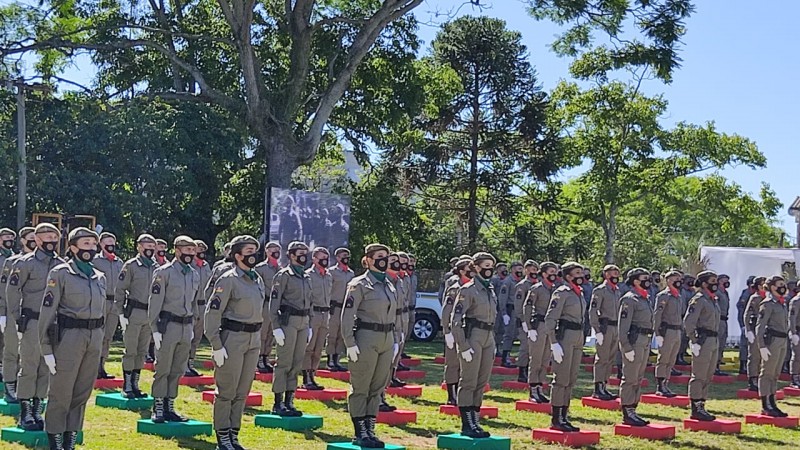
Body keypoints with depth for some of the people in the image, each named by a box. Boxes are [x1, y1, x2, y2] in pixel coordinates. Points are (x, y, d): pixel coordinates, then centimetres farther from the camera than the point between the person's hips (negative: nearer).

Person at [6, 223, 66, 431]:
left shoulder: (62, 265, 9)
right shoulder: (25, 263, -5)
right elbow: (12, 290, -4)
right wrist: (17, 318, -7)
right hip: (32, 323, -5)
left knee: (46, 369, 8)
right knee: (28, 368, -1)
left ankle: (37, 409, 16)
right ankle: (25, 412, 5)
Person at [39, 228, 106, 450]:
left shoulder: (100, 277, 12)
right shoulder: (60, 274, -6)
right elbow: (47, 311, -9)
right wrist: (47, 348, -12)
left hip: (95, 338, 6)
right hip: (69, 335, -6)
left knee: (82, 393, 10)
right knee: (61, 394, -1)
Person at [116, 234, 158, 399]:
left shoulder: (156, 268, 11)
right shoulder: (130, 266, -5)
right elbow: (120, 290, -7)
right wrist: (121, 313, -11)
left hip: (150, 314, 5)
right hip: (134, 313, -5)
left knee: (142, 352, 10)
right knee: (131, 351, -2)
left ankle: (135, 384, 18)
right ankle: (127, 386, 4)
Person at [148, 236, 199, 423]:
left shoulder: (195, 275, 12)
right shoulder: (164, 272, -7)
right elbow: (154, 302, -9)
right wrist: (155, 329, -12)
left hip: (186, 326, 6)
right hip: (169, 325, -6)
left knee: (178, 370, 9)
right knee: (163, 369, -1)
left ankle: (169, 407, 16)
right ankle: (158, 408, 5)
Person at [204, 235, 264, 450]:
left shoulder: (258, 280, 12)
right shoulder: (228, 280, -11)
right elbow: (212, 313, -14)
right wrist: (217, 345, -16)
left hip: (253, 339, 7)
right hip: (233, 338, -7)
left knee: (242, 392, 12)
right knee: (227, 391, 0)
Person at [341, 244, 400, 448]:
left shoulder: (390, 286, 14)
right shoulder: (360, 284, -7)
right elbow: (347, 315, -12)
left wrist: (396, 340, 14)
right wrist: (350, 344, -16)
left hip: (386, 341, 7)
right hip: (366, 340, -7)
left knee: (378, 388, 10)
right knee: (360, 389, 0)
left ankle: (370, 431, 18)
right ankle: (360, 434, 6)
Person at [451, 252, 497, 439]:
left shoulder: (491, 290, 14)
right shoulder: (468, 290, -10)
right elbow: (455, 320, -15)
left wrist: (493, 343, 19)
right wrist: (463, 346, -18)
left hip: (488, 338, 8)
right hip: (472, 336, -8)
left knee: (482, 382, 10)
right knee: (469, 382, -4)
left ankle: (474, 422, 17)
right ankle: (467, 425, -1)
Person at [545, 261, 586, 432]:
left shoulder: (580, 293, 16)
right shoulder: (562, 293, -10)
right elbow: (550, 318, -15)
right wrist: (554, 343, -20)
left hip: (578, 339, 9)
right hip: (565, 336, -9)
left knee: (571, 380, 10)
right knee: (562, 379, -6)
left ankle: (564, 417, 16)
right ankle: (556, 420, -2)